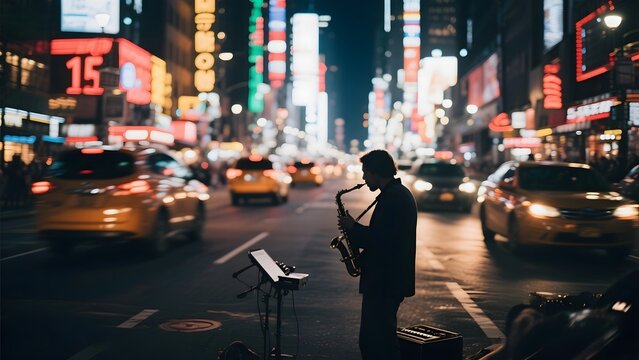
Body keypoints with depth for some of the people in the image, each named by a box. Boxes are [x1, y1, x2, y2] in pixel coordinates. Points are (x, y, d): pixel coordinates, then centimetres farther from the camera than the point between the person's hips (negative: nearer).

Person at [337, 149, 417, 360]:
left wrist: (353, 227, -10)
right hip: (388, 279, 11)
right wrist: (354, 230, 9)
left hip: (384, 282, -11)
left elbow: (381, 239, -24)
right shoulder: (399, 193, 16)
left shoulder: (393, 197, -17)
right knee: (370, 341, 15)